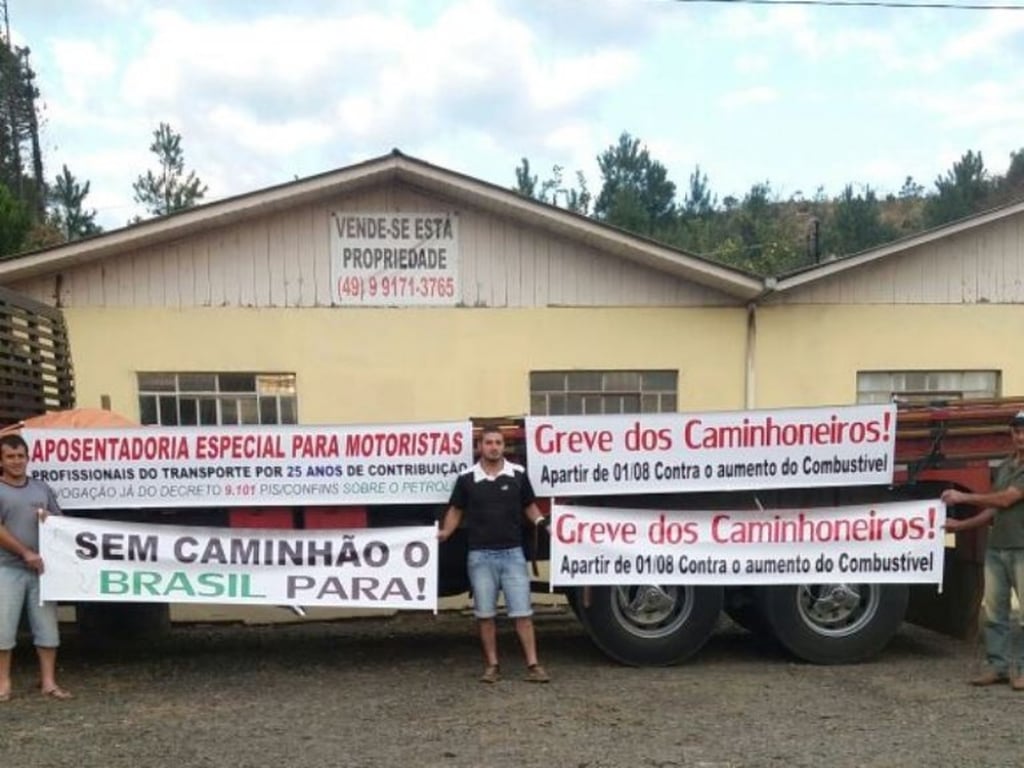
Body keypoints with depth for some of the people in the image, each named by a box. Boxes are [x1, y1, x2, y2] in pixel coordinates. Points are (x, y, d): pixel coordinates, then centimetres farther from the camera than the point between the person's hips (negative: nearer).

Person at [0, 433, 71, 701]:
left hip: (41, 567, 4)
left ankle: (48, 682, 10)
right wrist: (26, 553, -16)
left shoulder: (42, 488, 13)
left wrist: (50, 519, -5)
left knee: (47, 626, 4)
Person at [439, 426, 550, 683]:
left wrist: (540, 521, -6)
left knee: (522, 612, -1)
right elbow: (456, 510, 10)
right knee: (485, 614, 7)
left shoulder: (518, 474, 3)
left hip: (513, 553, 0)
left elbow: (529, 506, 13)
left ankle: (533, 665, 3)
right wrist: (445, 532, -6)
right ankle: (492, 665, 17)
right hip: (481, 556, 0)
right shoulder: (467, 478, 1)